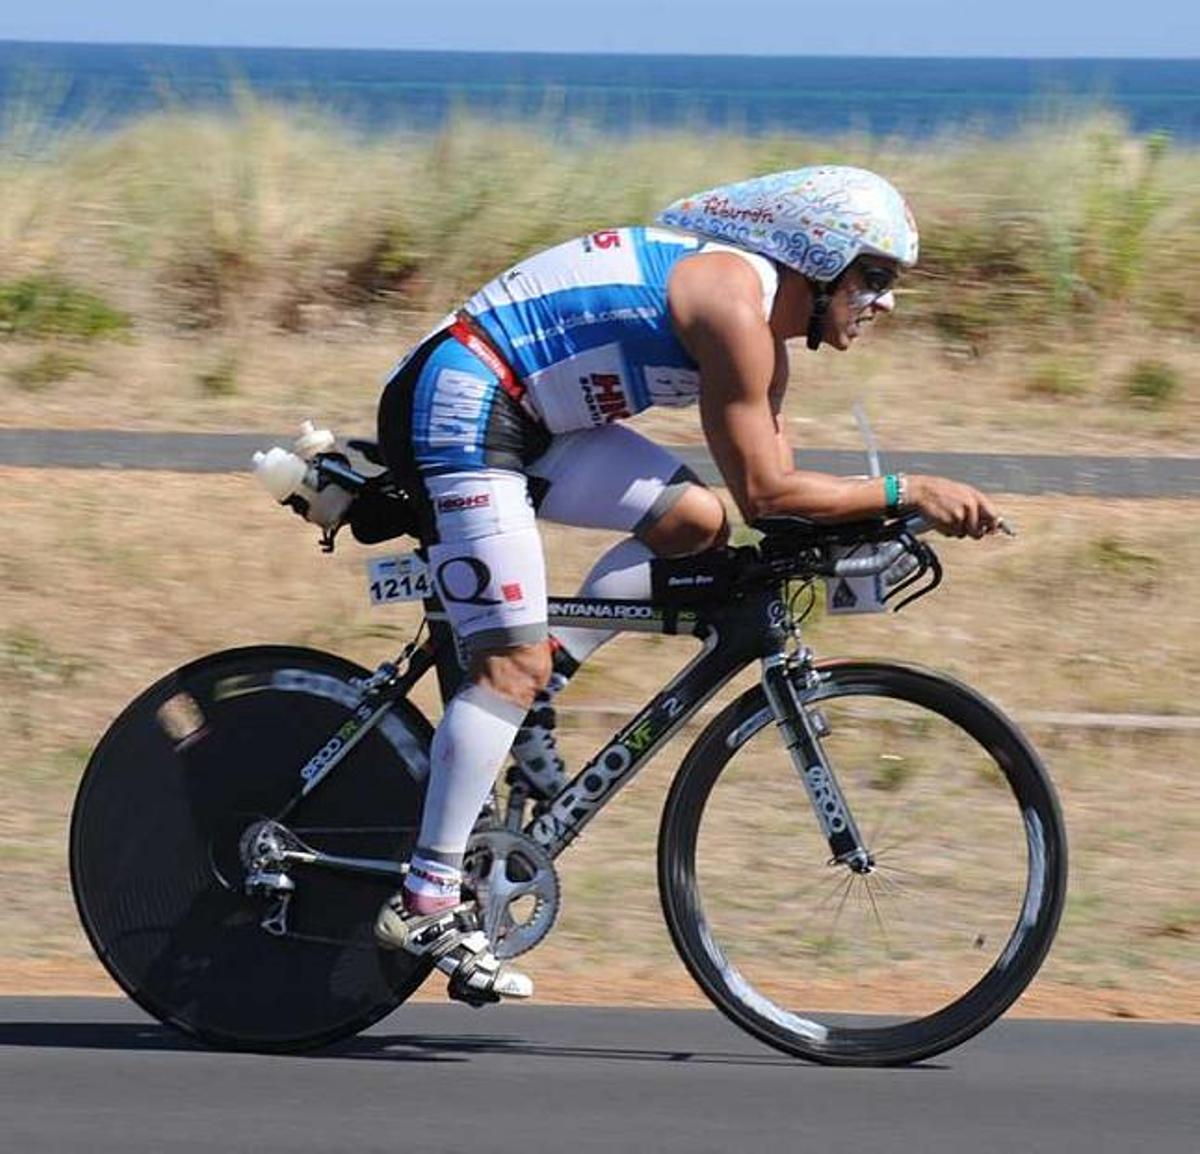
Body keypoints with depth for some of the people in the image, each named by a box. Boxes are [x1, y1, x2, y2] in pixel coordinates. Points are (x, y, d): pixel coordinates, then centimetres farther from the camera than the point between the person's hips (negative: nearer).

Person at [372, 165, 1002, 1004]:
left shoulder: (763, 328, 14)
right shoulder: (735, 303, -17)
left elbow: (782, 490, 16)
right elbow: (764, 493, -18)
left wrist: (897, 518, 6)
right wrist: (906, 493, -14)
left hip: (526, 420, 10)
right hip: (456, 409, -10)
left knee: (694, 520, 0)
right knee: (513, 661, -13)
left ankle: (534, 700, 5)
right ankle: (426, 904, -13)